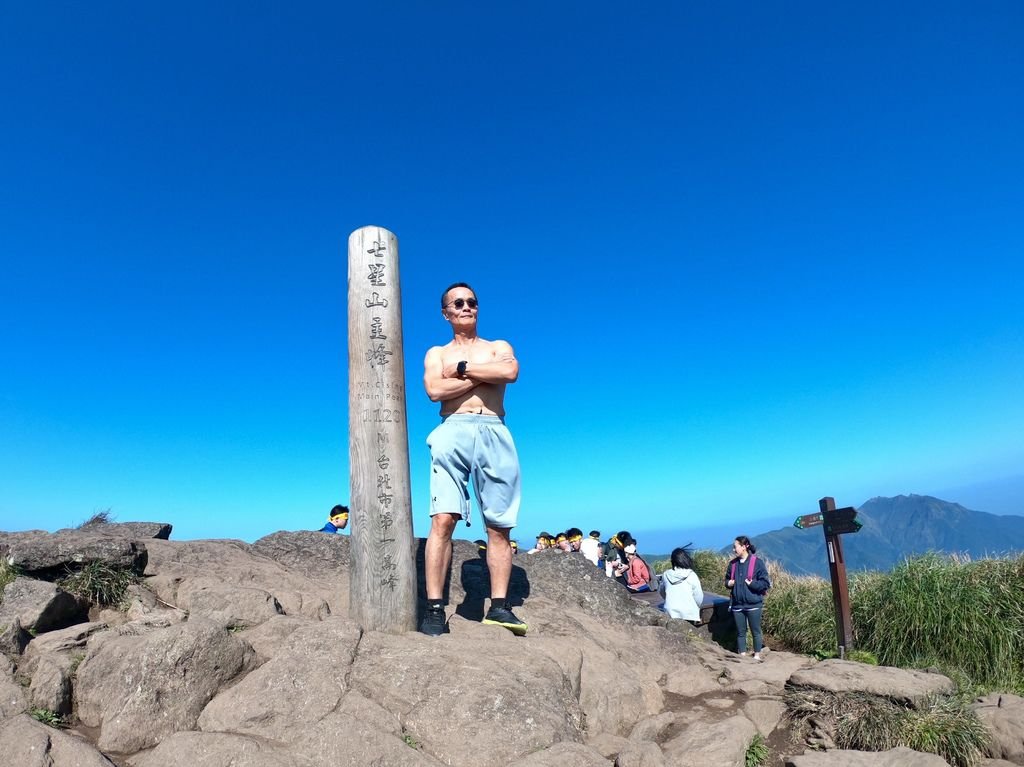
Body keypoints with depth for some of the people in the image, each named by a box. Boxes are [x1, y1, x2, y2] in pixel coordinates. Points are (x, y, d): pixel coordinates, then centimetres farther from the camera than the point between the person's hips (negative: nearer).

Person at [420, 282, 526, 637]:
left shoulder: (499, 347, 21)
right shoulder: (436, 353, 21)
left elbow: (510, 372, -4)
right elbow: (434, 390, -1)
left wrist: (463, 368, 0)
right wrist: (484, 374, 0)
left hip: (494, 434, 1)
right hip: (453, 432, -1)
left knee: (499, 527, -2)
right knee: (443, 519, -15)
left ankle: (499, 606, 3)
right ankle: (434, 608, -13)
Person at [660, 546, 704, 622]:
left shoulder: (666, 575, 3)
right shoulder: (692, 576, -5)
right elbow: (699, 597, 0)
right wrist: (696, 608, 20)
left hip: (670, 613, 2)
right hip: (688, 614, -2)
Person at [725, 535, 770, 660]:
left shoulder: (757, 562, -10)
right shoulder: (733, 563, 5)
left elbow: (765, 583, -9)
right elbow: (727, 578, 18)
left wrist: (752, 584, -21)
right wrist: (728, 583, -3)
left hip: (753, 604, -4)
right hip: (737, 604, 4)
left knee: (756, 631, 10)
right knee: (740, 632, 12)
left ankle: (757, 655, 24)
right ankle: (742, 655, 22)